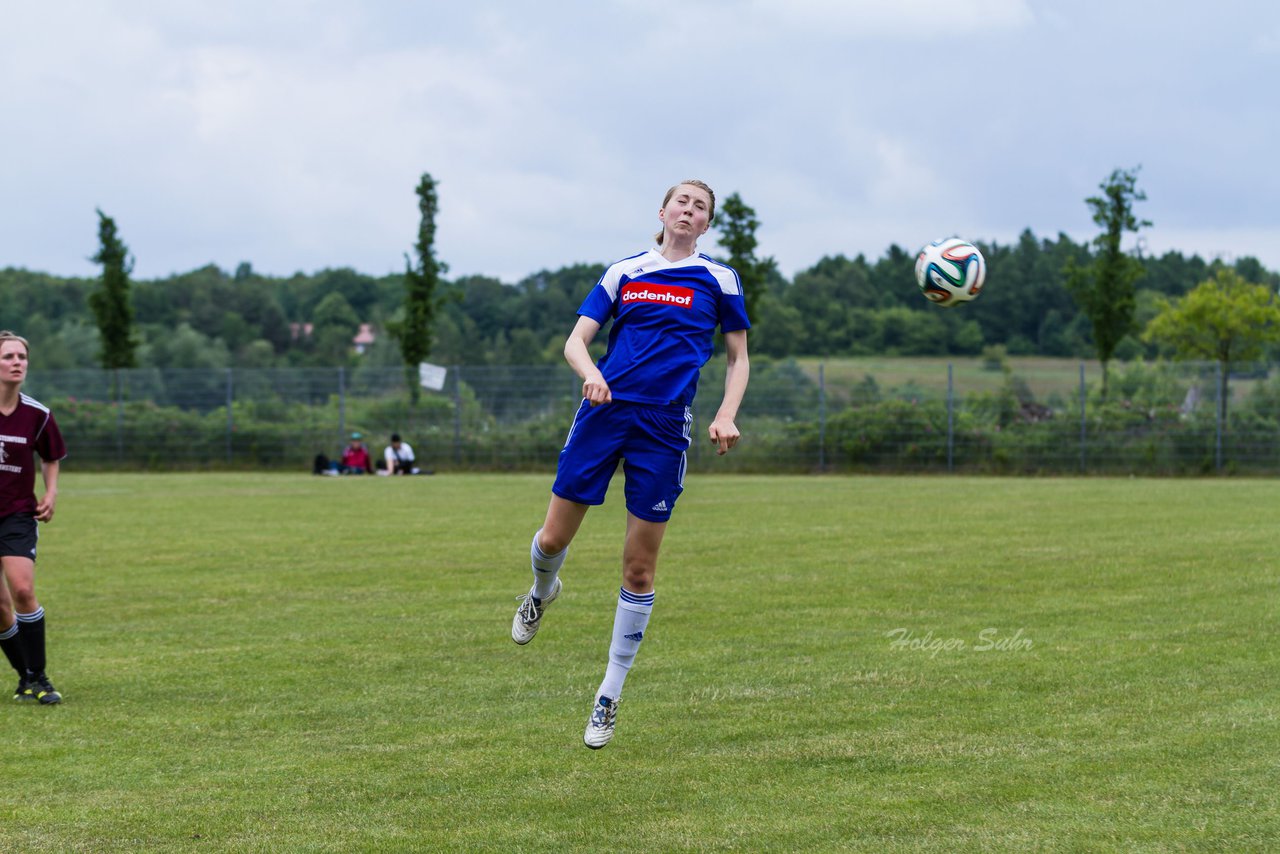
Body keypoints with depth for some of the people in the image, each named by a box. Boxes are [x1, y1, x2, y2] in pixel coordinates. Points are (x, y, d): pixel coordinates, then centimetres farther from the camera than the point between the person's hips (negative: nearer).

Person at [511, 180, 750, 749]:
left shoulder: (718, 280, 7)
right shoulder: (623, 274, 9)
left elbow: (738, 358, 12)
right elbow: (575, 342, 5)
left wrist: (726, 415, -5)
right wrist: (591, 374, -17)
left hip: (664, 425, -1)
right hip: (605, 409, 1)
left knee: (639, 570, 0)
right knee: (553, 539, 0)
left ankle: (610, 697, 10)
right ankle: (543, 592, 39)